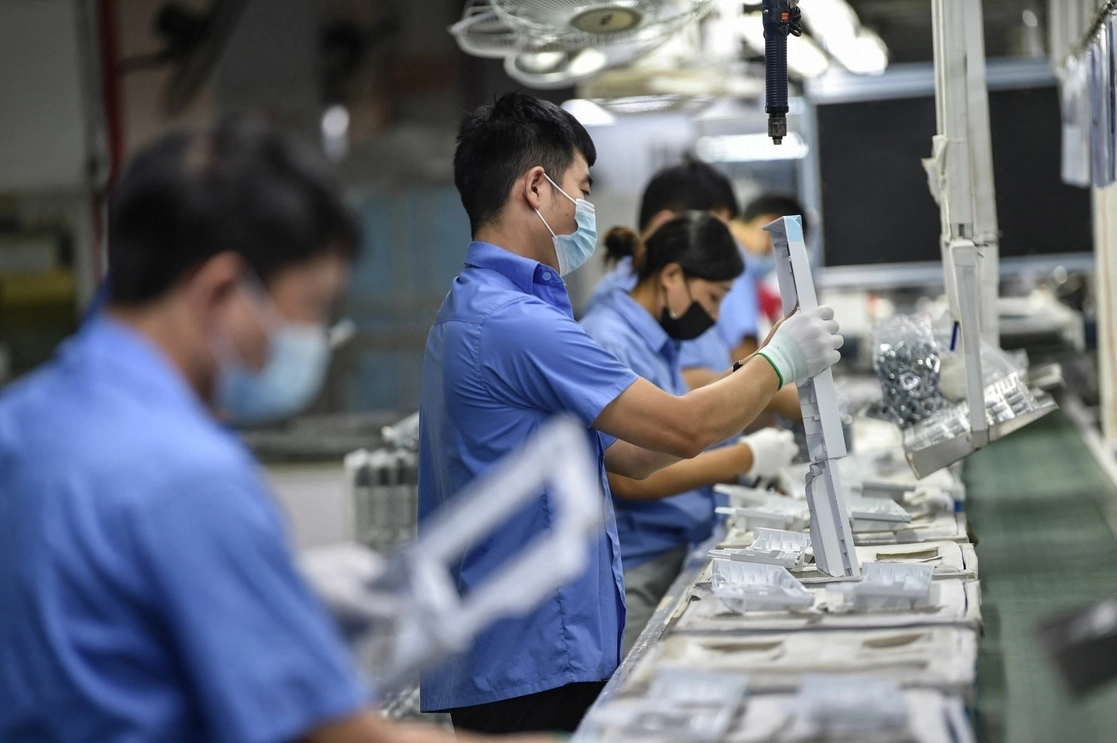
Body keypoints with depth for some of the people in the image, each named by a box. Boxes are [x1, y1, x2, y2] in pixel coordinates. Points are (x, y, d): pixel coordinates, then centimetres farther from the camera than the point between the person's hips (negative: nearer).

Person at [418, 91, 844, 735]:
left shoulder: (474, 311, 14)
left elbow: (628, 455, 15)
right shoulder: (514, 323, -20)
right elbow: (684, 430, -15)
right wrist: (780, 360, 0)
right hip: (535, 665, -10)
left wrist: (756, 393, 12)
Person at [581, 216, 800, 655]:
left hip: (671, 561, 9)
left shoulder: (656, 341, 11)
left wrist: (749, 471, 3)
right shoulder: (609, 345, -16)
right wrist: (745, 457, -14)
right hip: (628, 576, -9)